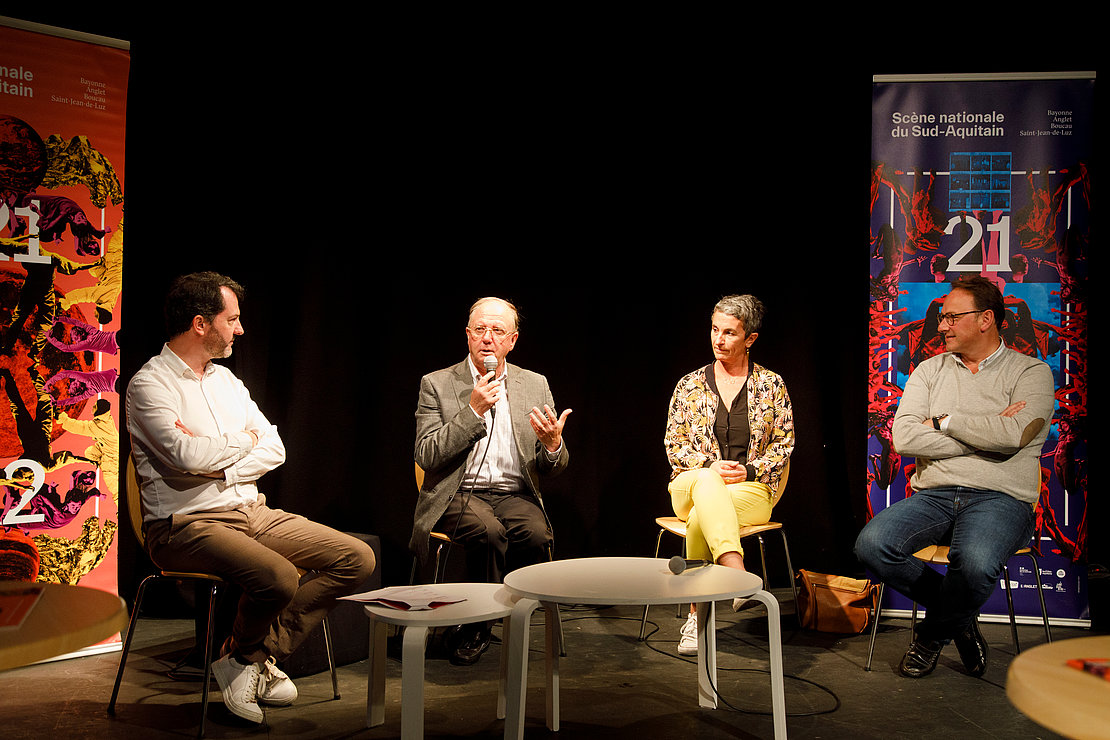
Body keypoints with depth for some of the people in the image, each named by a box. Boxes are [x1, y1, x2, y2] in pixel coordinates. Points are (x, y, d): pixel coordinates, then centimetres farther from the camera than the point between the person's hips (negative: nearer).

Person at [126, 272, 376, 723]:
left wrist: (221, 467, -10)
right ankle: (241, 657, -1)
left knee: (357, 558, -6)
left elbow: (274, 449, 9)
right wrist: (244, 440, -3)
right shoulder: (149, 384, -6)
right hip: (187, 524, -8)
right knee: (278, 577, -34)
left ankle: (258, 658, -3)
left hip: (252, 512, 8)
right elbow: (189, 456, -22)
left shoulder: (225, 379, 17)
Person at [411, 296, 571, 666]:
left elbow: (552, 469, 9)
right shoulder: (437, 384, 3)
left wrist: (554, 445, -16)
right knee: (489, 530, -34)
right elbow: (426, 456, -8)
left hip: (514, 496, 3)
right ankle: (479, 624, -7)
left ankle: (475, 625, -7)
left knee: (535, 534, -30)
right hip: (458, 495, -2)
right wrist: (474, 411, -15)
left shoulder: (536, 385, 10)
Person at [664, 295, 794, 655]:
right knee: (706, 483, -39)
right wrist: (709, 467, -11)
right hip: (692, 484, 1)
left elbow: (784, 443, 6)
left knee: (701, 515, -35)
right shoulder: (690, 385, 9)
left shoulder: (771, 384, 6)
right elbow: (674, 443, 7)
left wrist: (749, 470, -11)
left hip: (752, 488, -1)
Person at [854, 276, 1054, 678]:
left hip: (1000, 498, -3)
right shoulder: (930, 370, 14)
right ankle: (959, 618, 1)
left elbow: (1012, 435, -15)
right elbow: (904, 438, -2)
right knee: (871, 544, -25)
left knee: (975, 562, -37)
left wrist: (944, 422, -4)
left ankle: (934, 631, -1)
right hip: (932, 496, 4)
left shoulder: (1031, 371, 5)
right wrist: (984, 435, -6)